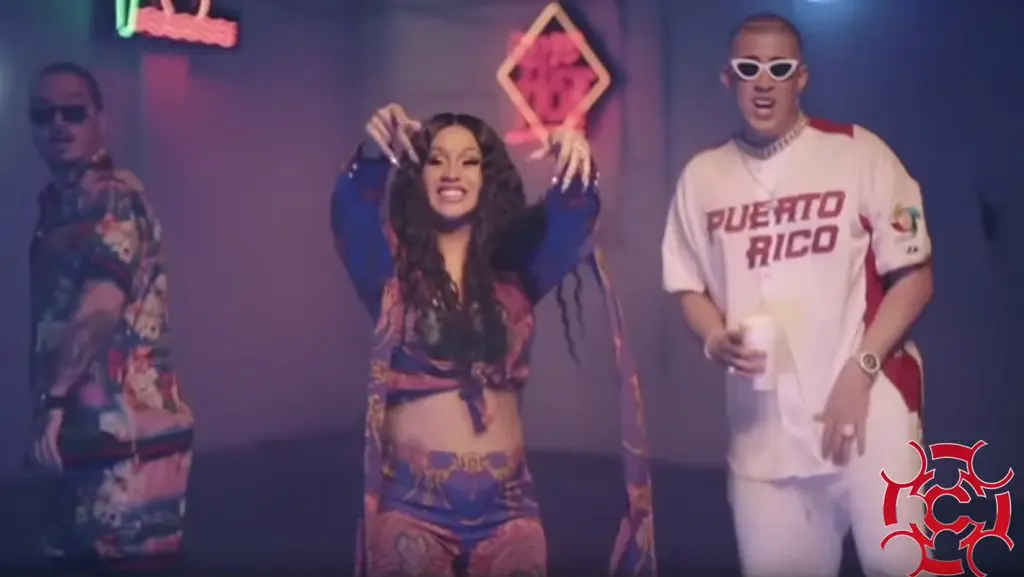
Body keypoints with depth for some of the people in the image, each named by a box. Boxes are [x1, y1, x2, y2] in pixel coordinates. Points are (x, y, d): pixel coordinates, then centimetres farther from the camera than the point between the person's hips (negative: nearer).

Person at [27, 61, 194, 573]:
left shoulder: (111, 198, -11)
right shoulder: (57, 202, 17)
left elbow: (99, 309, -23)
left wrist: (51, 401, -23)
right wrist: (53, 405, 13)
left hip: (126, 432, -9)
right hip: (90, 429, 9)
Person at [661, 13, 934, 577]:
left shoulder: (859, 152, -3)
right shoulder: (702, 176, 7)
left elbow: (914, 276, -2)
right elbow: (690, 288, 15)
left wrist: (860, 371, -11)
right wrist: (717, 340, -6)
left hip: (869, 396, -3)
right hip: (762, 413, 3)